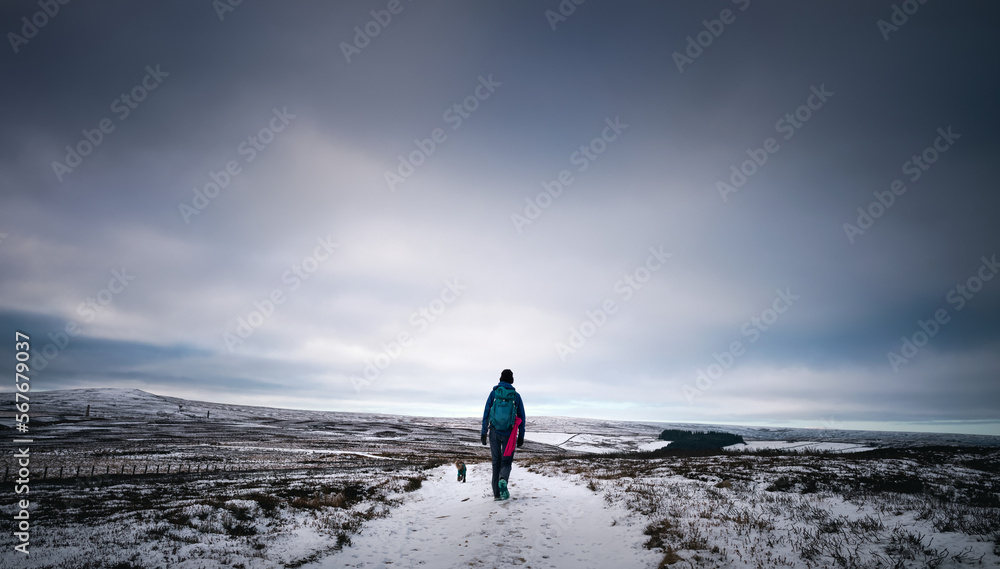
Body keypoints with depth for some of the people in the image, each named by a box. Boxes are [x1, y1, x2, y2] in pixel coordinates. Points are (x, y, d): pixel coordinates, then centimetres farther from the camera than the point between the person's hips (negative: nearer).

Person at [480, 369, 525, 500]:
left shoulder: (494, 393, 2)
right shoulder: (516, 395, 3)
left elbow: (486, 412, -3)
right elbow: (521, 417, 3)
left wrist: (484, 432, -1)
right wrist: (521, 436, 9)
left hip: (494, 432, 1)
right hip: (508, 434, -1)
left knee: (496, 462, 11)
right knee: (506, 462, 8)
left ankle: (497, 493, 9)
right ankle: (503, 480, -24)